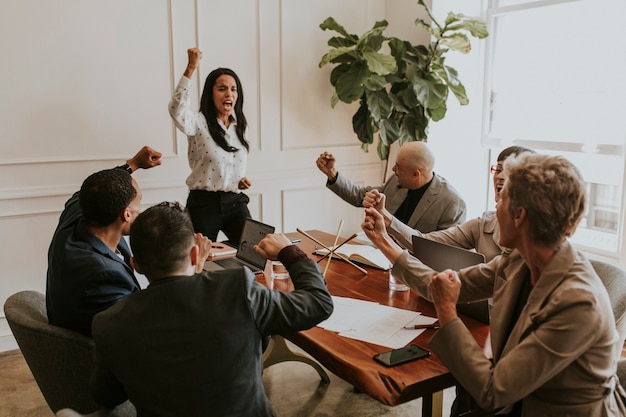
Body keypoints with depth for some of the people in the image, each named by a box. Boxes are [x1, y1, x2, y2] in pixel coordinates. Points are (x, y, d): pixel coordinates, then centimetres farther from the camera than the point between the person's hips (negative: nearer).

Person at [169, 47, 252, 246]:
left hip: (235, 202, 5)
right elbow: (177, 110, -31)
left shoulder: (240, 126, 10)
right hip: (204, 203, -4)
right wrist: (191, 68, -37)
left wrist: (241, 181, 2)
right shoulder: (199, 123, -8)